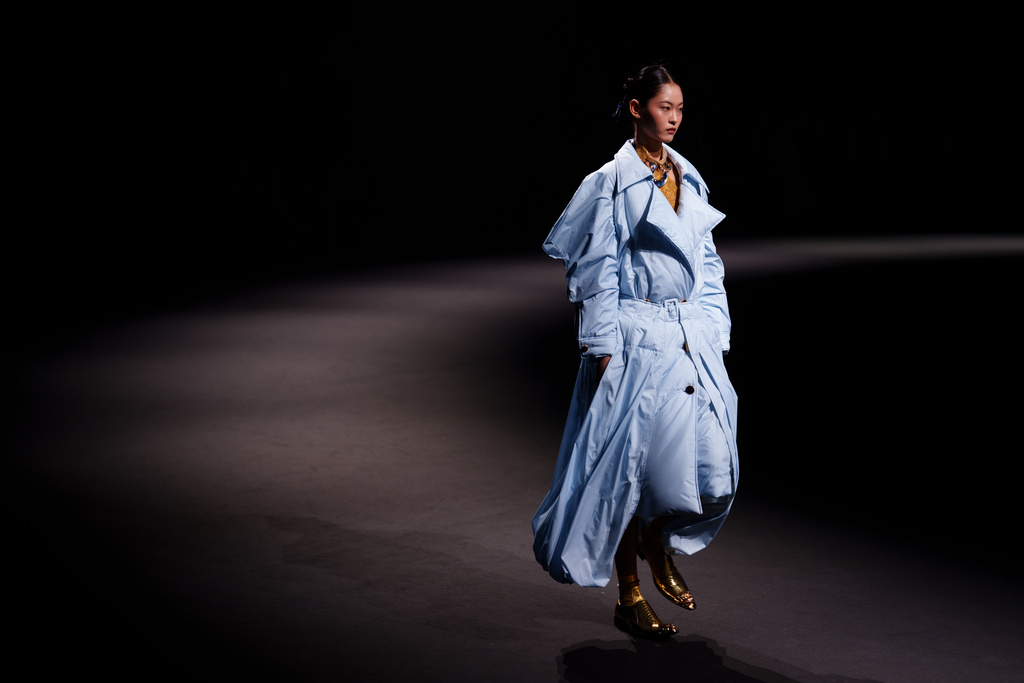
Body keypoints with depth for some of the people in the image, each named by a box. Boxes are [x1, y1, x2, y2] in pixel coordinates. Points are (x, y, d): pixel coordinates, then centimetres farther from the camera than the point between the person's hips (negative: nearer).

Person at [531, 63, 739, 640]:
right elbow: (597, 270, -8)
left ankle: (661, 550, 29)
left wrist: (715, 332, 12)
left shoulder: (688, 178, 12)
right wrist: (604, 347, -12)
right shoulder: (612, 182, -6)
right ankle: (630, 596, 9)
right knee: (636, 457, -2)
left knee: (708, 457, 3)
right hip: (637, 338, -6)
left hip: (693, 335, 6)